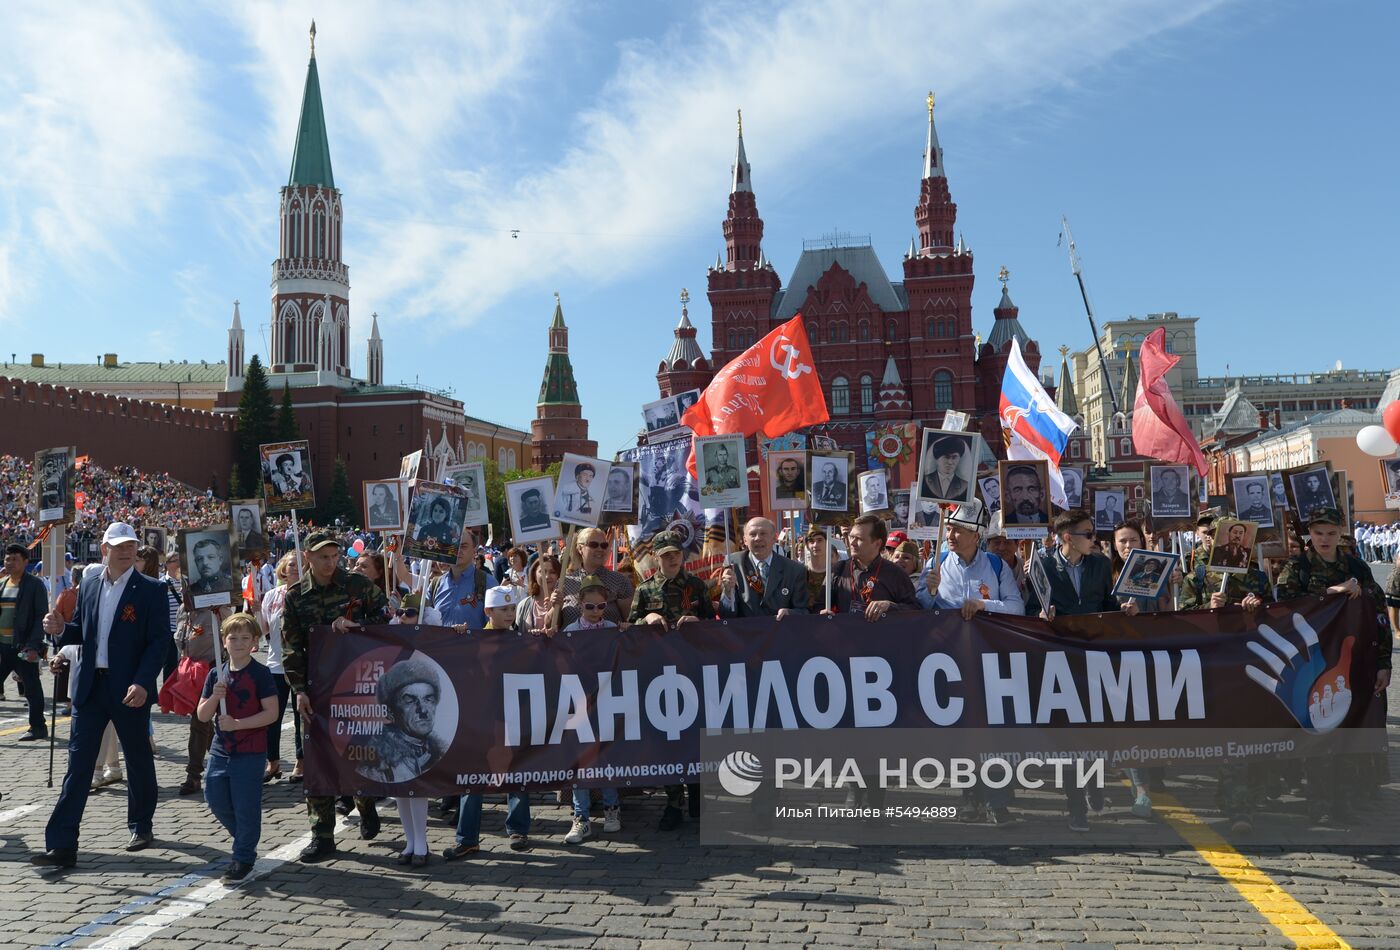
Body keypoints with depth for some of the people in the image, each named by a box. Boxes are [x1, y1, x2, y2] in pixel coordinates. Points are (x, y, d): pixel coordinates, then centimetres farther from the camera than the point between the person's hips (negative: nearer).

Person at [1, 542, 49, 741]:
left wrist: (33, 645, -17)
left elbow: (41, 617, -10)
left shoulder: (35, 585, -5)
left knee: (32, 688, 3)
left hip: (23, 646, -6)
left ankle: (38, 727, 12)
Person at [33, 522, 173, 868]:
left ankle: (141, 825, 30)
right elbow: (82, 633, 15)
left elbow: (160, 641, -11)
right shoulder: (89, 587, 8)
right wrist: (61, 629, -7)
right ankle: (62, 845, 3)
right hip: (90, 686, 4)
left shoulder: (151, 590, -7)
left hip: (130, 689, -3)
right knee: (78, 762, 1)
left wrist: (142, 683, -21)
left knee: (138, 759, 11)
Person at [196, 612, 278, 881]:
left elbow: (271, 713, -14)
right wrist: (214, 697, -15)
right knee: (216, 800, 11)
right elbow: (202, 716, 4)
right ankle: (246, 839, 35)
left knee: (245, 805, 0)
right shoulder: (216, 675, 5)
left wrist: (238, 724, -21)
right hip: (220, 748, 6)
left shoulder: (260, 674, -10)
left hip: (250, 751, -6)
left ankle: (244, 857, 17)